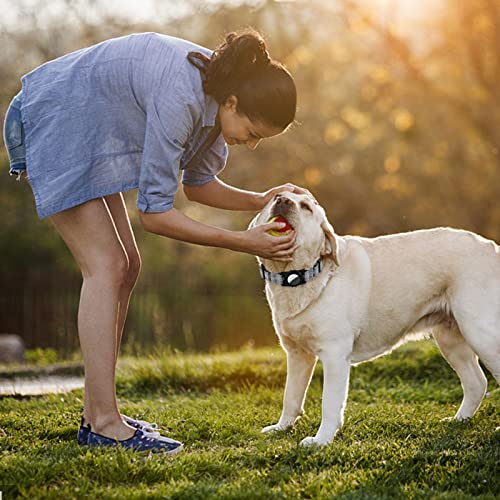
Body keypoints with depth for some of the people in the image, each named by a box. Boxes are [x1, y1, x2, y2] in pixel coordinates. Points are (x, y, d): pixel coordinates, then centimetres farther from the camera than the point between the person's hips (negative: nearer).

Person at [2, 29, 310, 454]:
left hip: (86, 134, 10)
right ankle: (105, 424, -14)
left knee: (126, 265, 5)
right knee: (106, 266, -15)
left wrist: (261, 201, -9)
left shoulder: (220, 93, -6)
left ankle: (96, 415, 9)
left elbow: (198, 184, 6)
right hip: (50, 124, -10)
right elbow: (154, 212, -28)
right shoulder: (179, 99, -33)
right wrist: (243, 243, -27)